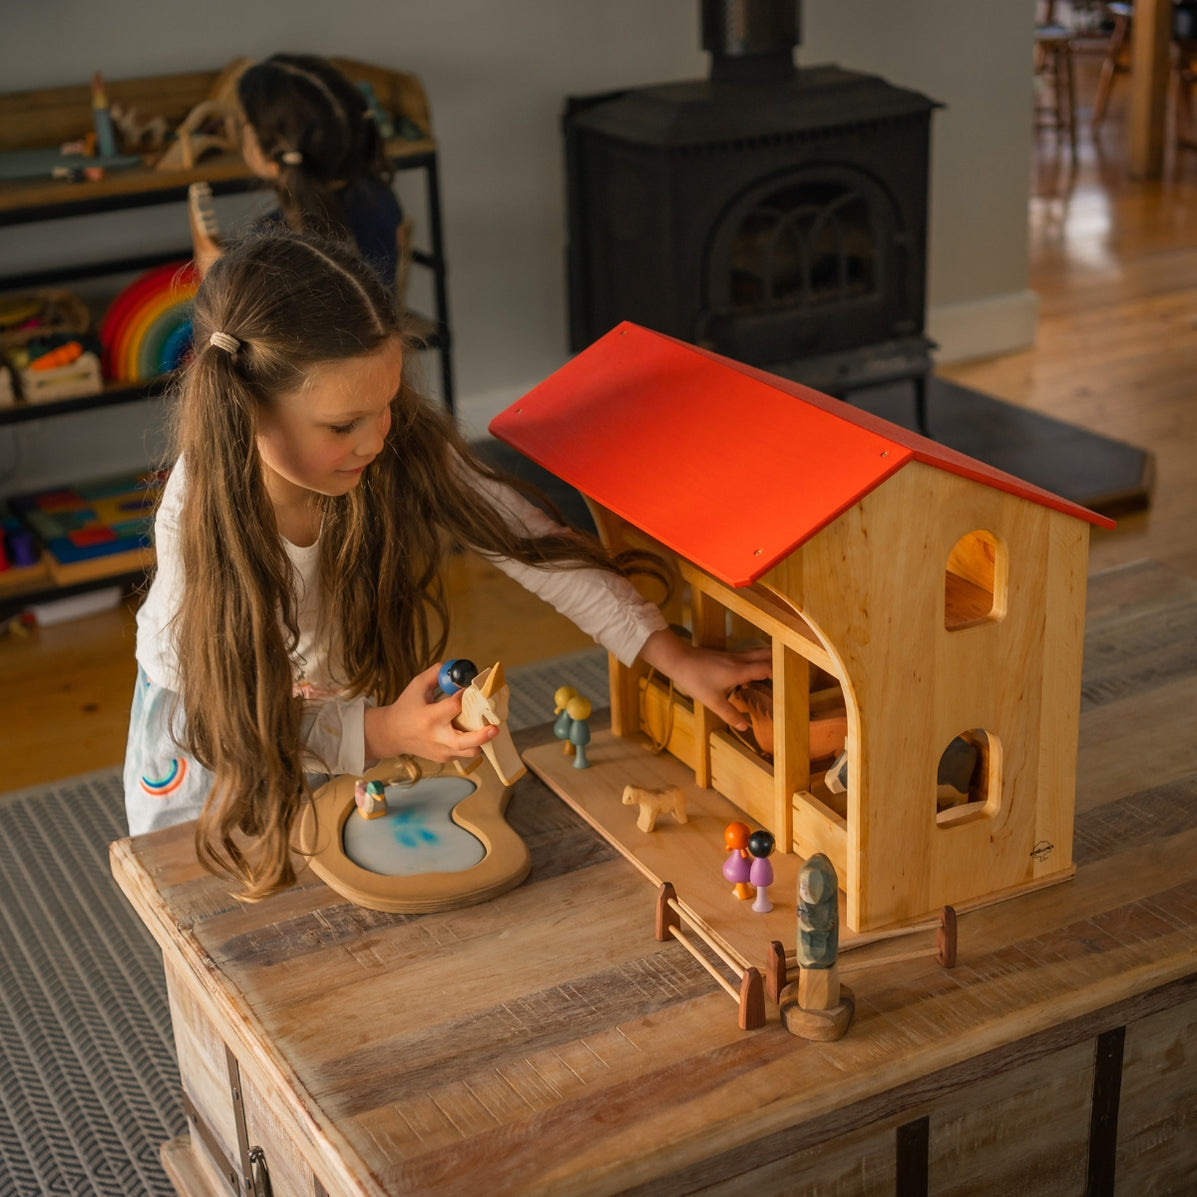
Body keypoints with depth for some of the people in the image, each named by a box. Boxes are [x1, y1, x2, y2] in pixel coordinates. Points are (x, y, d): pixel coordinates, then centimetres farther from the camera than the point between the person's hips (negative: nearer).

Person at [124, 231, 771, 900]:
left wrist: (674, 656, -32)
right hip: (213, 727, -2)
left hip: (361, 705, 2)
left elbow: (531, 544, -25)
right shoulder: (199, 518, -38)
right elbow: (238, 714, -31)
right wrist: (383, 732, -47)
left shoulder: (407, 450, -32)